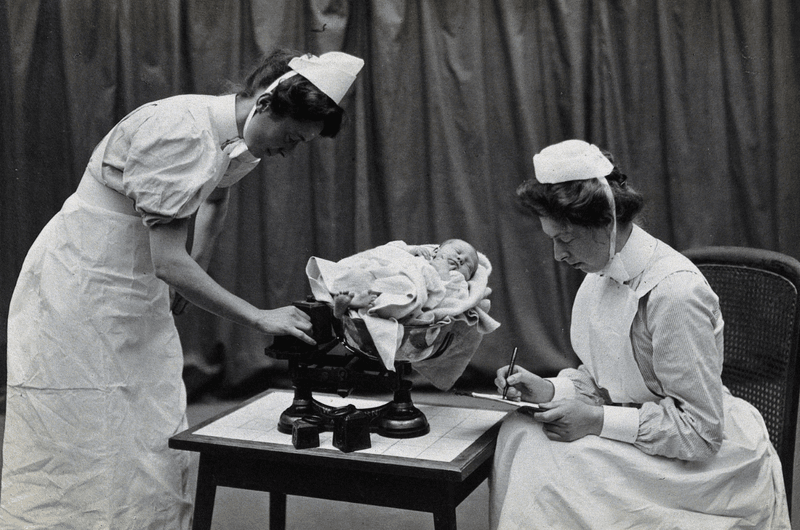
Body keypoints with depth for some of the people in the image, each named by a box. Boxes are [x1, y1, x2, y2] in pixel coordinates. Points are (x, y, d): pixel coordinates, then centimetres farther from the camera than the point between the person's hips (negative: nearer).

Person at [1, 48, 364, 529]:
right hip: (78, 288, -9)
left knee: (157, 444, 9)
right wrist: (259, 317, -29)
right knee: (84, 456, -5)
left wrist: (198, 271, 24)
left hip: (137, 292, 9)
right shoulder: (180, 132, -28)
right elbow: (168, 261, -31)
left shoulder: (238, 137, 0)